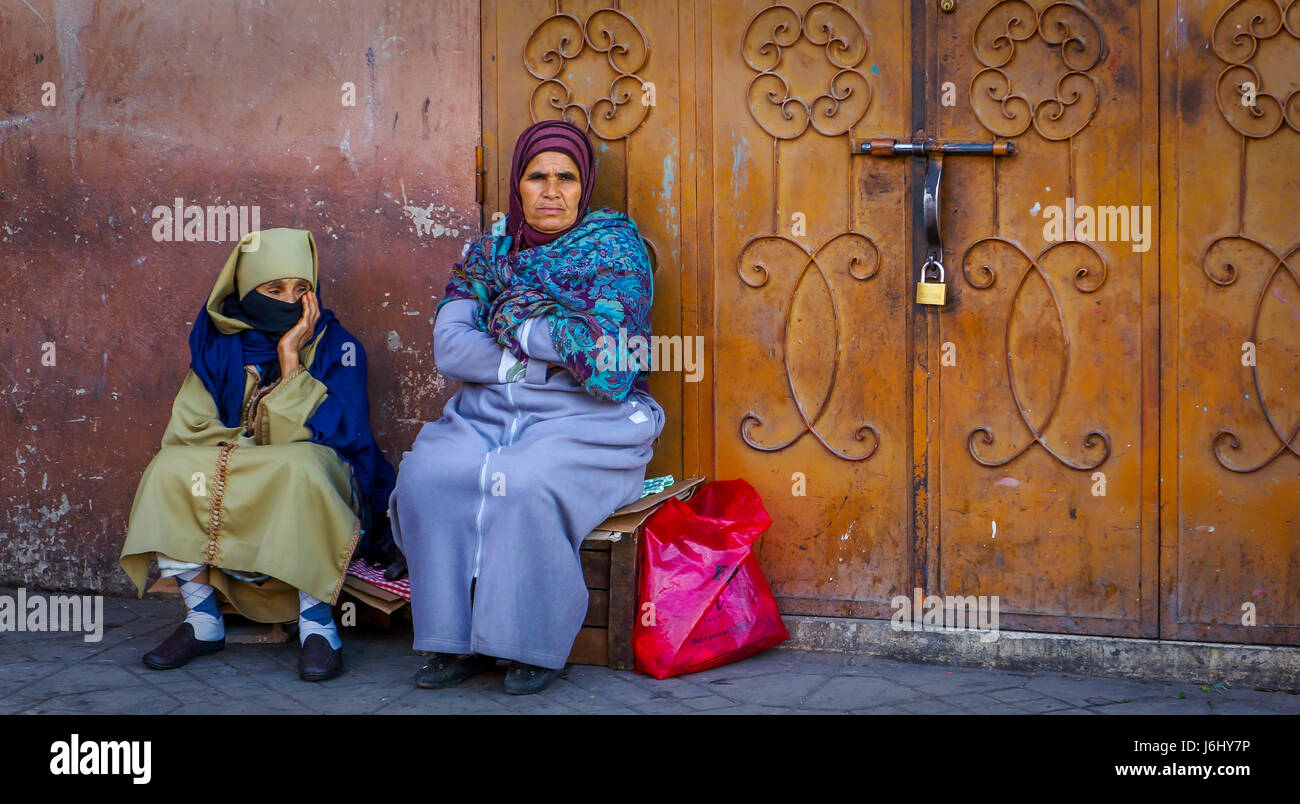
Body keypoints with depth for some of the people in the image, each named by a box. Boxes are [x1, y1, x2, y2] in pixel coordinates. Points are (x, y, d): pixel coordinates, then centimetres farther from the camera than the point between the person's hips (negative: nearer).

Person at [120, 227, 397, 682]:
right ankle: (203, 621, -14)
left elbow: (321, 435, -18)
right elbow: (190, 429, -5)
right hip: (233, 497, 3)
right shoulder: (219, 345, 1)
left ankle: (317, 623, -26)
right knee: (172, 468, -23)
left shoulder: (336, 346, -7)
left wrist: (290, 359, -22)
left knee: (301, 469, -37)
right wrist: (263, 455, -16)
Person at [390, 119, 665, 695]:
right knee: (424, 474, -25)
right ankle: (459, 642, -16)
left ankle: (537, 647, -19)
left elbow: (607, 350, -12)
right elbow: (449, 348, 0)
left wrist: (513, 319, -6)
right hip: (488, 419, 4)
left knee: (524, 484, -34)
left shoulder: (615, 246, 4)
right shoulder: (487, 254, 15)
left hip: (585, 423, -4)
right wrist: (556, 352, -8)